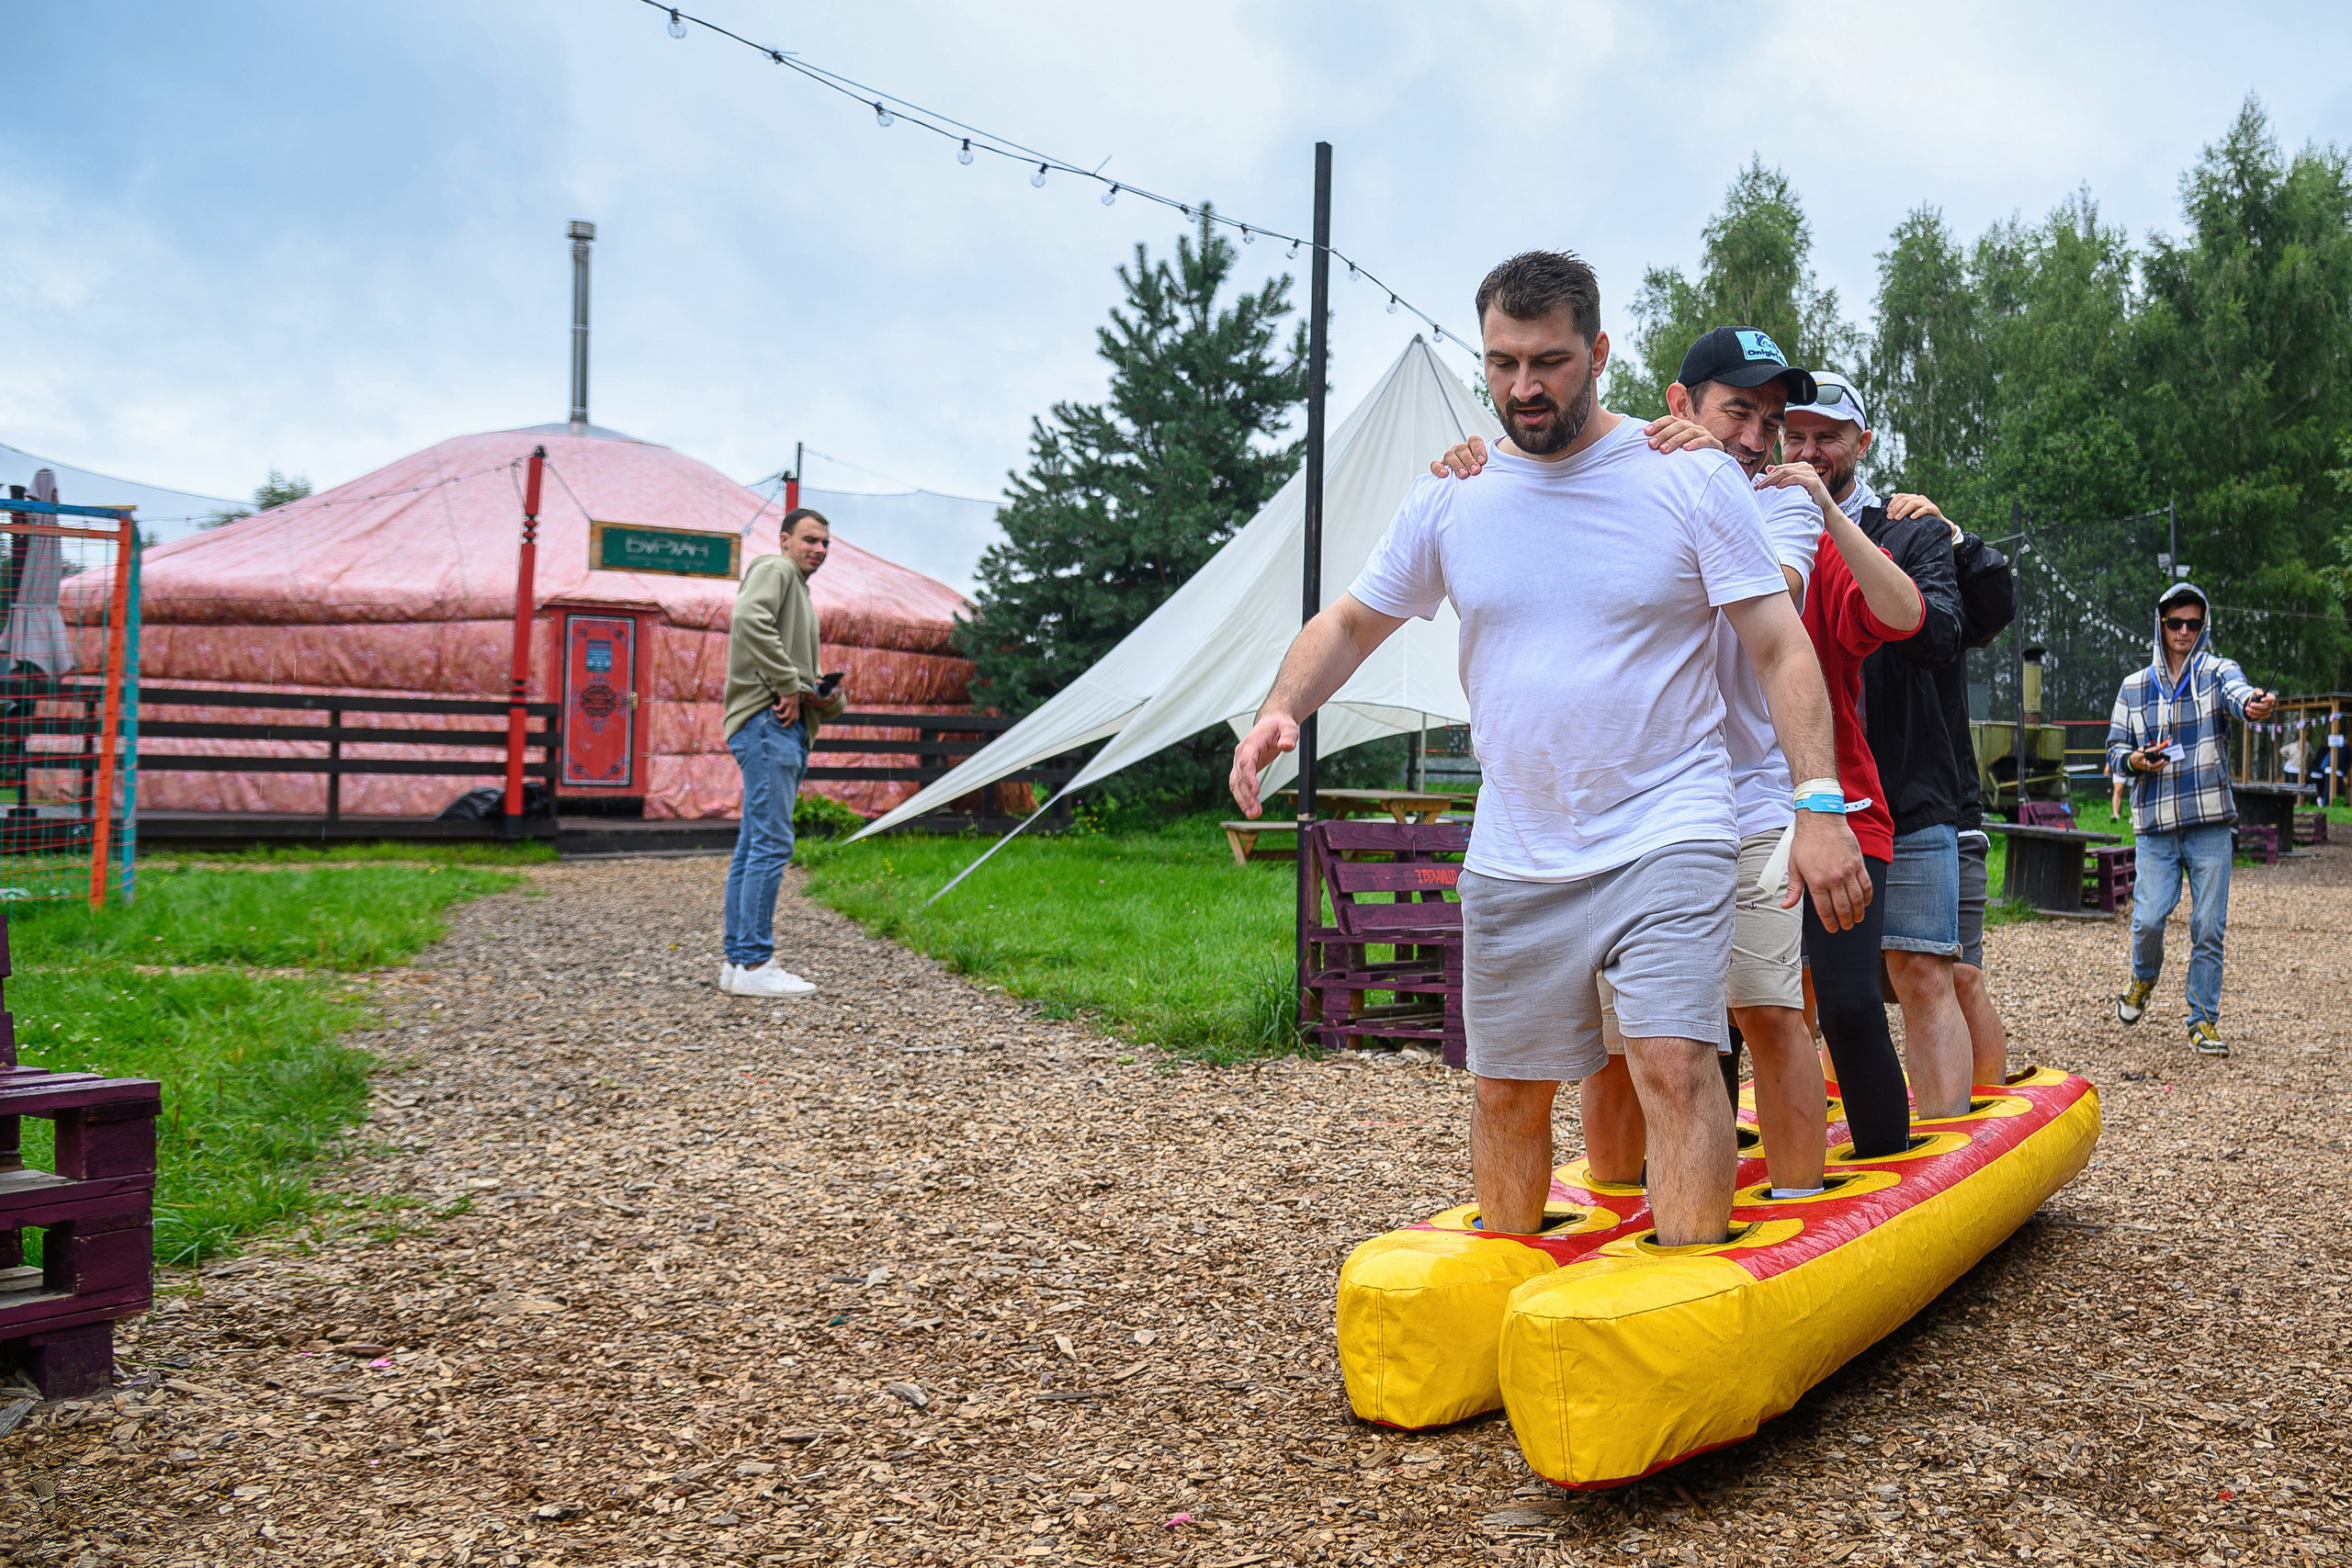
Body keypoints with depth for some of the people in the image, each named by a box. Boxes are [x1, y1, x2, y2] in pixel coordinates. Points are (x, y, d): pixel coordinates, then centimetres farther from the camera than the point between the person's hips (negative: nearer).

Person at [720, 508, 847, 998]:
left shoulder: (801, 591, 29)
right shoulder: (774, 569, -2)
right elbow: (751, 619, -23)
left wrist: (828, 698, 7)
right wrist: (788, 686, -19)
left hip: (790, 729, 11)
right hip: (768, 722, -11)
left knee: (753, 846, 10)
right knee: (772, 843, -14)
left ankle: (738, 960, 14)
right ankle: (753, 964, -14)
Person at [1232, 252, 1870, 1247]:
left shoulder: (1691, 480, -4)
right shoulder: (1450, 496, 4)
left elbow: (1782, 651, -4)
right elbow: (1351, 622, 13)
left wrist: (1819, 806, -15)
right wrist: (1281, 709, -7)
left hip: (1666, 837, -3)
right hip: (1513, 857, 3)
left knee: (1674, 1064, -18)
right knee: (1507, 1093, 12)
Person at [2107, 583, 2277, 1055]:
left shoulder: (2217, 671, 2)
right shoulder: (2134, 687, 11)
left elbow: (2236, 693, -22)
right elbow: (2115, 746, 15)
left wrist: (2252, 704, -47)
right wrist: (2133, 760, -10)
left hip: (2210, 826, -1)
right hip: (2154, 826, 1)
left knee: (2209, 927, 0)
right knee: (2148, 918, -6)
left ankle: (2203, 1021, 13)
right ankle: (2143, 981, 26)